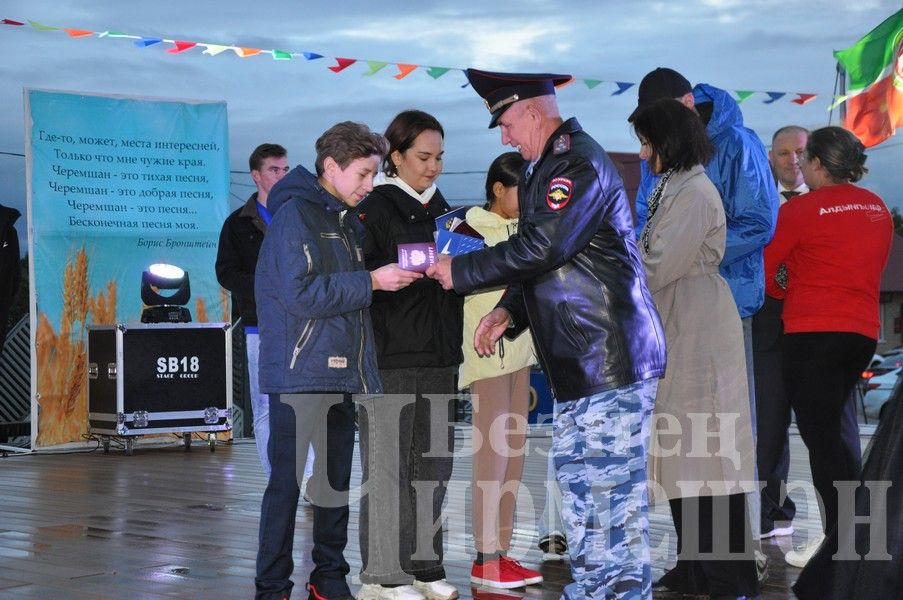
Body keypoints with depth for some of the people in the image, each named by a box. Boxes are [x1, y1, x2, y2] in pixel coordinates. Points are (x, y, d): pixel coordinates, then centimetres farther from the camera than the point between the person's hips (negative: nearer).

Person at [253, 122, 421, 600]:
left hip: (341, 374, 8)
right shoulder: (295, 215, -9)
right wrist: (371, 281, -17)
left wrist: (393, 275, 5)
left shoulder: (348, 223, 17)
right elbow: (301, 294, -19)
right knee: (287, 482, -4)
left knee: (337, 482, 12)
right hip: (299, 375, -8)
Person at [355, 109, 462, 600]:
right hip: (390, 353, -7)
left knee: (433, 463, 8)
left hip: (437, 353, 7)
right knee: (388, 464, -4)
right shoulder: (374, 207, -4)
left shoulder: (438, 208, 18)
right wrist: (422, 270, -21)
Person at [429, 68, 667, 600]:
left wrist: (461, 272, -13)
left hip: (610, 353, -11)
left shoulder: (579, 162, -14)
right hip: (576, 358, 11)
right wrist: (509, 311, 8)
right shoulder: (546, 167, 18)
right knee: (574, 472, 14)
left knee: (613, 485, -6)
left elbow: (542, 247, -23)